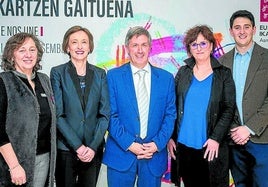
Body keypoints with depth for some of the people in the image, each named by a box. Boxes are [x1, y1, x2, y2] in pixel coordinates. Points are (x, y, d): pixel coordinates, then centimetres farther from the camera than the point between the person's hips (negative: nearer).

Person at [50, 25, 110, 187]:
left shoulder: (100, 74, 5)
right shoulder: (58, 73, -2)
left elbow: (105, 113, 1)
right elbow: (58, 114, -8)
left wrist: (93, 146, -9)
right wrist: (78, 146, -13)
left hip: (94, 149, 2)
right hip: (65, 149, -2)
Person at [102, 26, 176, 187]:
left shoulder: (166, 78, 6)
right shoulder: (114, 76, 0)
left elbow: (170, 115, 4)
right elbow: (111, 115, -4)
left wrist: (157, 144, -7)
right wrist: (129, 144, -11)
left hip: (155, 155, 2)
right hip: (121, 153, -1)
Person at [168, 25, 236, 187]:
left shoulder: (224, 74, 1)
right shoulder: (183, 73, 7)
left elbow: (229, 109, -3)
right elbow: (173, 107, 8)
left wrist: (216, 138, -12)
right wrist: (171, 137, 2)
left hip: (211, 146, -2)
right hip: (183, 145, 2)